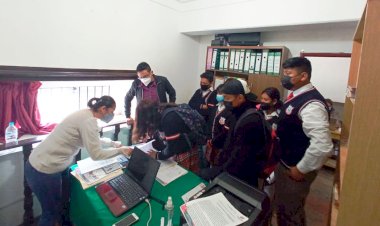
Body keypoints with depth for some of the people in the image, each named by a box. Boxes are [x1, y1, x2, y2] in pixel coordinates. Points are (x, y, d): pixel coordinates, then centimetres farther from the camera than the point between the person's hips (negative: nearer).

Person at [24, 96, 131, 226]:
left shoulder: (86, 114, 2)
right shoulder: (88, 120, -26)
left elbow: (93, 140, 18)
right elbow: (96, 154, -26)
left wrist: (112, 143, 15)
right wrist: (120, 150, -14)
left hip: (44, 163, 9)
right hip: (43, 170, -9)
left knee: (60, 202, 24)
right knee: (51, 211, 13)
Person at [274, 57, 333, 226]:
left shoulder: (311, 104, -27)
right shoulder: (296, 96, 3)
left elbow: (323, 145, -32)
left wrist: (301, 169, -22)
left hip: (295, 168, -9)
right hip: (284, 163, 9)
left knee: (290, 211, 13)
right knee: (281, 205, 26)